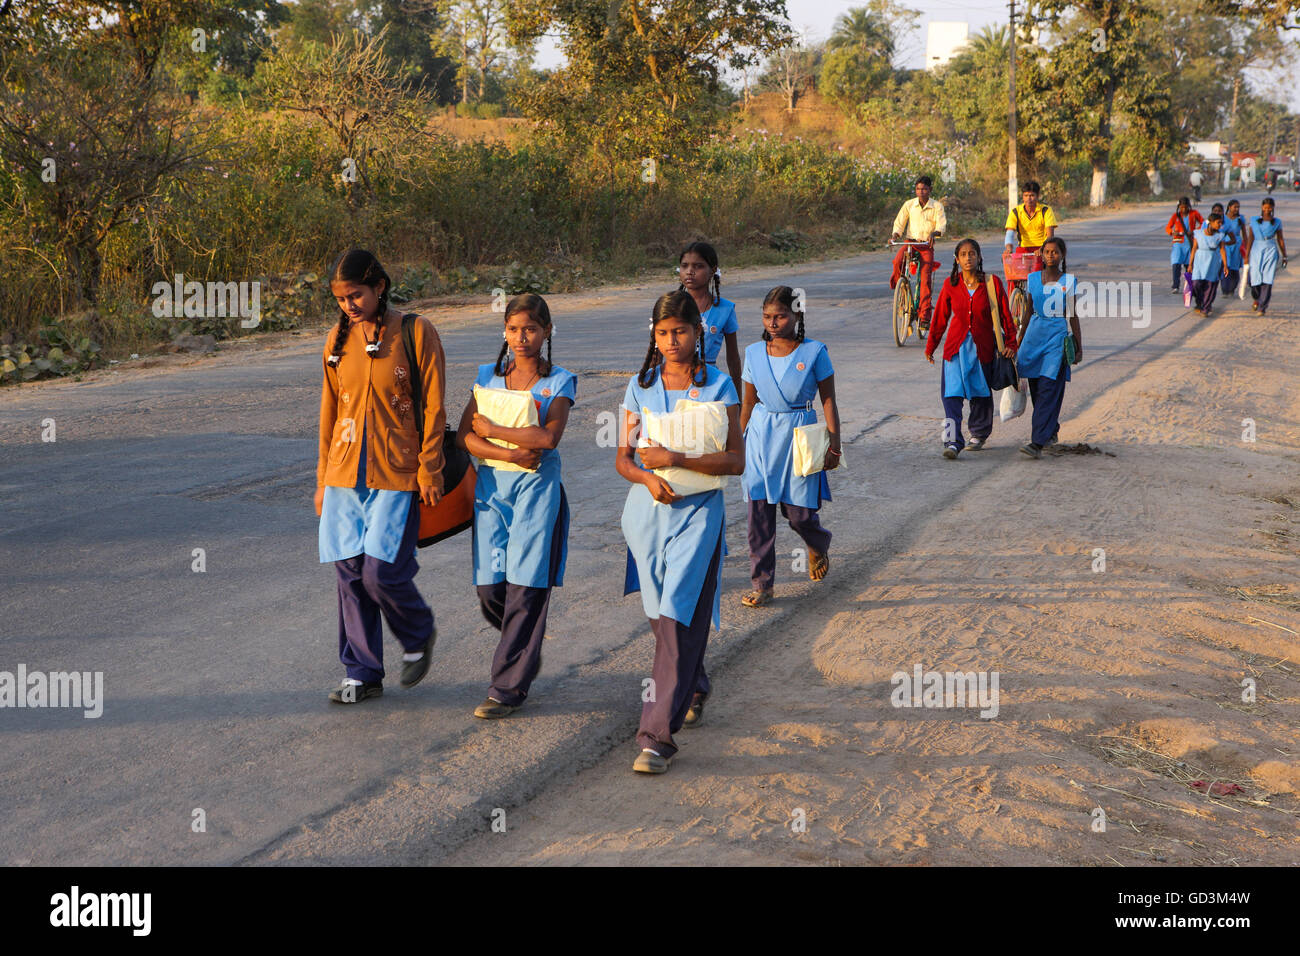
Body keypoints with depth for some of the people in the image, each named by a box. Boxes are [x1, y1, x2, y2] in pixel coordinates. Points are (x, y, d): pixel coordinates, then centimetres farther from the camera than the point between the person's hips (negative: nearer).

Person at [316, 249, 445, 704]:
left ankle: (419, 635, 20)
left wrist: (429, 470, -7)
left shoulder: (416, 332, -4)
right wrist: (323, 479, 14)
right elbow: (329, 412, 15)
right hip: (345, 473, 5)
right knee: (351, 573, 5)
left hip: (396, 475, -5)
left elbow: (433, 408, -3)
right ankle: (362, 674, 16)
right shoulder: (338, 339, 10)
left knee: (382, 572, -11)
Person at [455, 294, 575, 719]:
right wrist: (509, 453, -14)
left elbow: (548, 437, -16)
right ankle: (526, 650, 30)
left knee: (525, 587, -5)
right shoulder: (489, 376, 9)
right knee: (489, 588, 2)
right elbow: (465, 435, 1)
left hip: (537, 489, -4)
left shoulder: (560, 382, -1)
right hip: (491, 486, 4)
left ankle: (509, 686, 2)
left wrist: (492, 429, -11)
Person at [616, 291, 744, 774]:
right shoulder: (641, 386, 7)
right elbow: (622, 458, 8)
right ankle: (689, 685, 42)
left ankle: (657, 734, -12)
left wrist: (677, 460, -17)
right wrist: (648, 478, -14)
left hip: (698, 511, -4)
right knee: (661, 614, 13)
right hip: (647, 508, 4)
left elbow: (735, 460, -6)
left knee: (679, 618, -11)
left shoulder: (718, 386, -2)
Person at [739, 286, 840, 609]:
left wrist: (834, 445, -5)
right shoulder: (754, 353, 4)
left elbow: (828, 401, -2)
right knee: (759, 512, -2)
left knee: (798, 512, 0)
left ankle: (819, 546, 36)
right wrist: (739, 442, 15)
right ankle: (762, 585, 7)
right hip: (760, 436, 3)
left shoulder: (814, 352, -5)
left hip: (798, 436, -3)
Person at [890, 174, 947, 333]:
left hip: (926, 245, -1)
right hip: (909, 242, 1)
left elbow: (941, 224, -10)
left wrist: (933, 234, -32)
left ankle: (924, 316, -14)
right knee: (898, 261, -32)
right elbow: (899, 223, 4)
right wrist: (894, 236, -16)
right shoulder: (909, 205, 5)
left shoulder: (937, 206, 1)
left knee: (925, 278, -15)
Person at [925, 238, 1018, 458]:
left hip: (982, 347, 0)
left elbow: (1005, 315, 2)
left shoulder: (992, 283, -4)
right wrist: (930, 347, 16)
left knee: (981, 393, 11)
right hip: (956, 347, 1)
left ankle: (979, 434, 33)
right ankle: (952, 442, -16)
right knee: (952, 393, -12)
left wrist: (1011, 343, -4)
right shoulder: (951, 285, 0)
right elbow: (940, 317, 9)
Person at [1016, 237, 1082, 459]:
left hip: (1058, 335, -4)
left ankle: (1038, 443, -20)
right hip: (1035, 333, 4)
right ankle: (1052, 430, 29)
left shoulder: (1068, 282, 1)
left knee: (1048, 388, -12)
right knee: (1035, 388, 6)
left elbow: (1073, 316, 4)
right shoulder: (1032, 279, 9)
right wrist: (1020, 341, 15)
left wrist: (1079, 347, 3)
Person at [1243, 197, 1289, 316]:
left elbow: (1280, 240, 13)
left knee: (1267, 280, -10)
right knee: (1255, 279, -2)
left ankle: (1262, 307, -7)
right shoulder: (1254, 220, 5)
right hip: (1256, 251, 0)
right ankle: (1256, 299, 29)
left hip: (1271, 252, 0)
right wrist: (1246, 256, 1)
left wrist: (1284, 256, 15)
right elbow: (1250, 239, 4)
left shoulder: (1276, 222, 7)